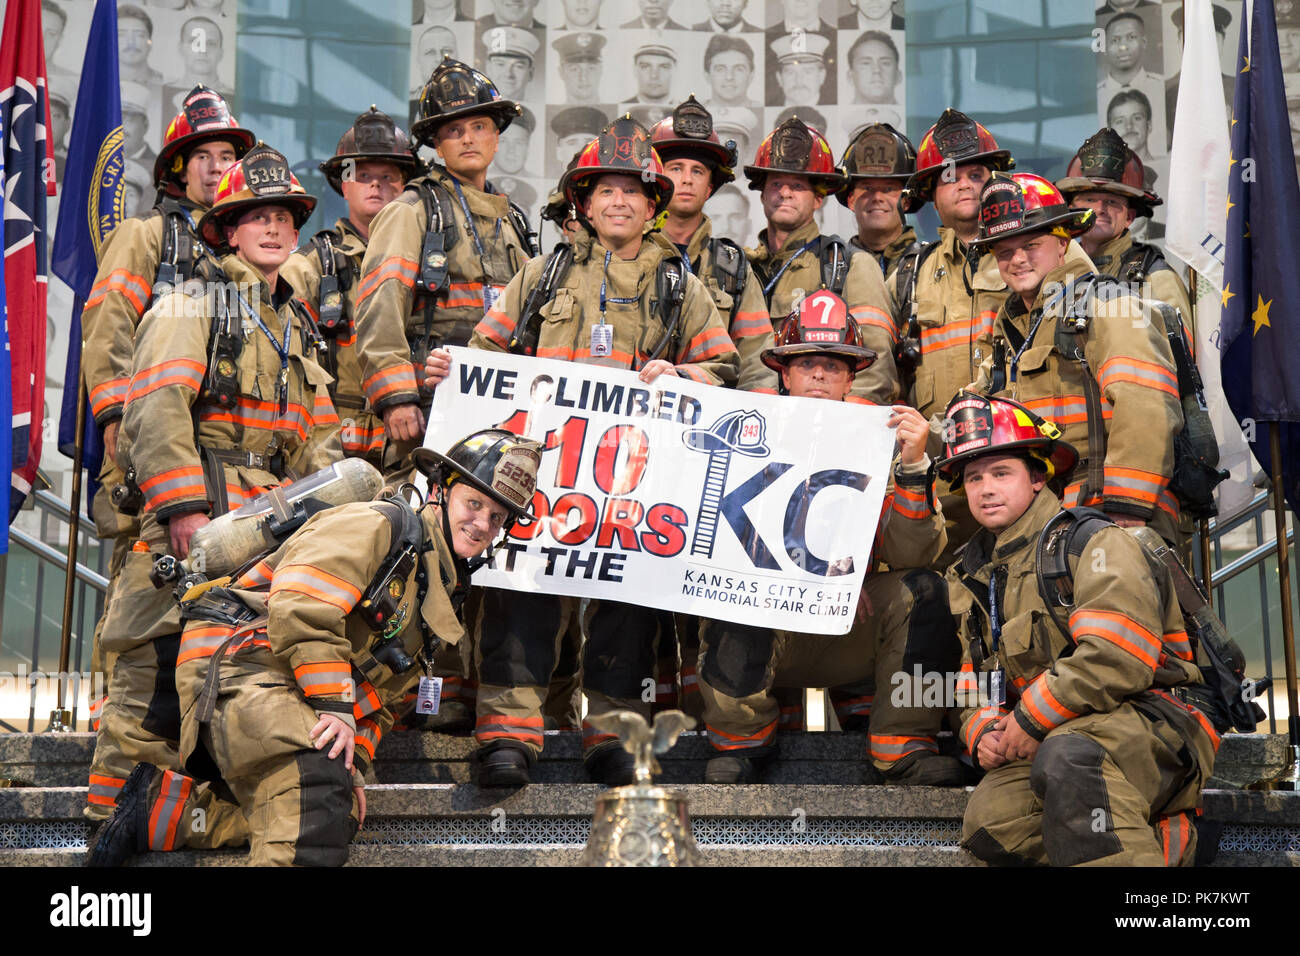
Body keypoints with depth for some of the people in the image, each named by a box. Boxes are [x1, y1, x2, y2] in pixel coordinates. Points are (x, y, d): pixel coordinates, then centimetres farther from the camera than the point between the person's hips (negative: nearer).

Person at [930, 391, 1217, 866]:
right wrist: (984, 733, 1)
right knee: (990, 824, -26)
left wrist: (1031, 720, -13)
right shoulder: (977, 581, 22)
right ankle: (1166, 839, -15)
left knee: (1066, 757, -41)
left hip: (1146, 724, -7)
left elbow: (1118, 658, -18)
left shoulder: (1095, 543, -2)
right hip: (1044, 741, 7)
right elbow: (976, 692, 25)